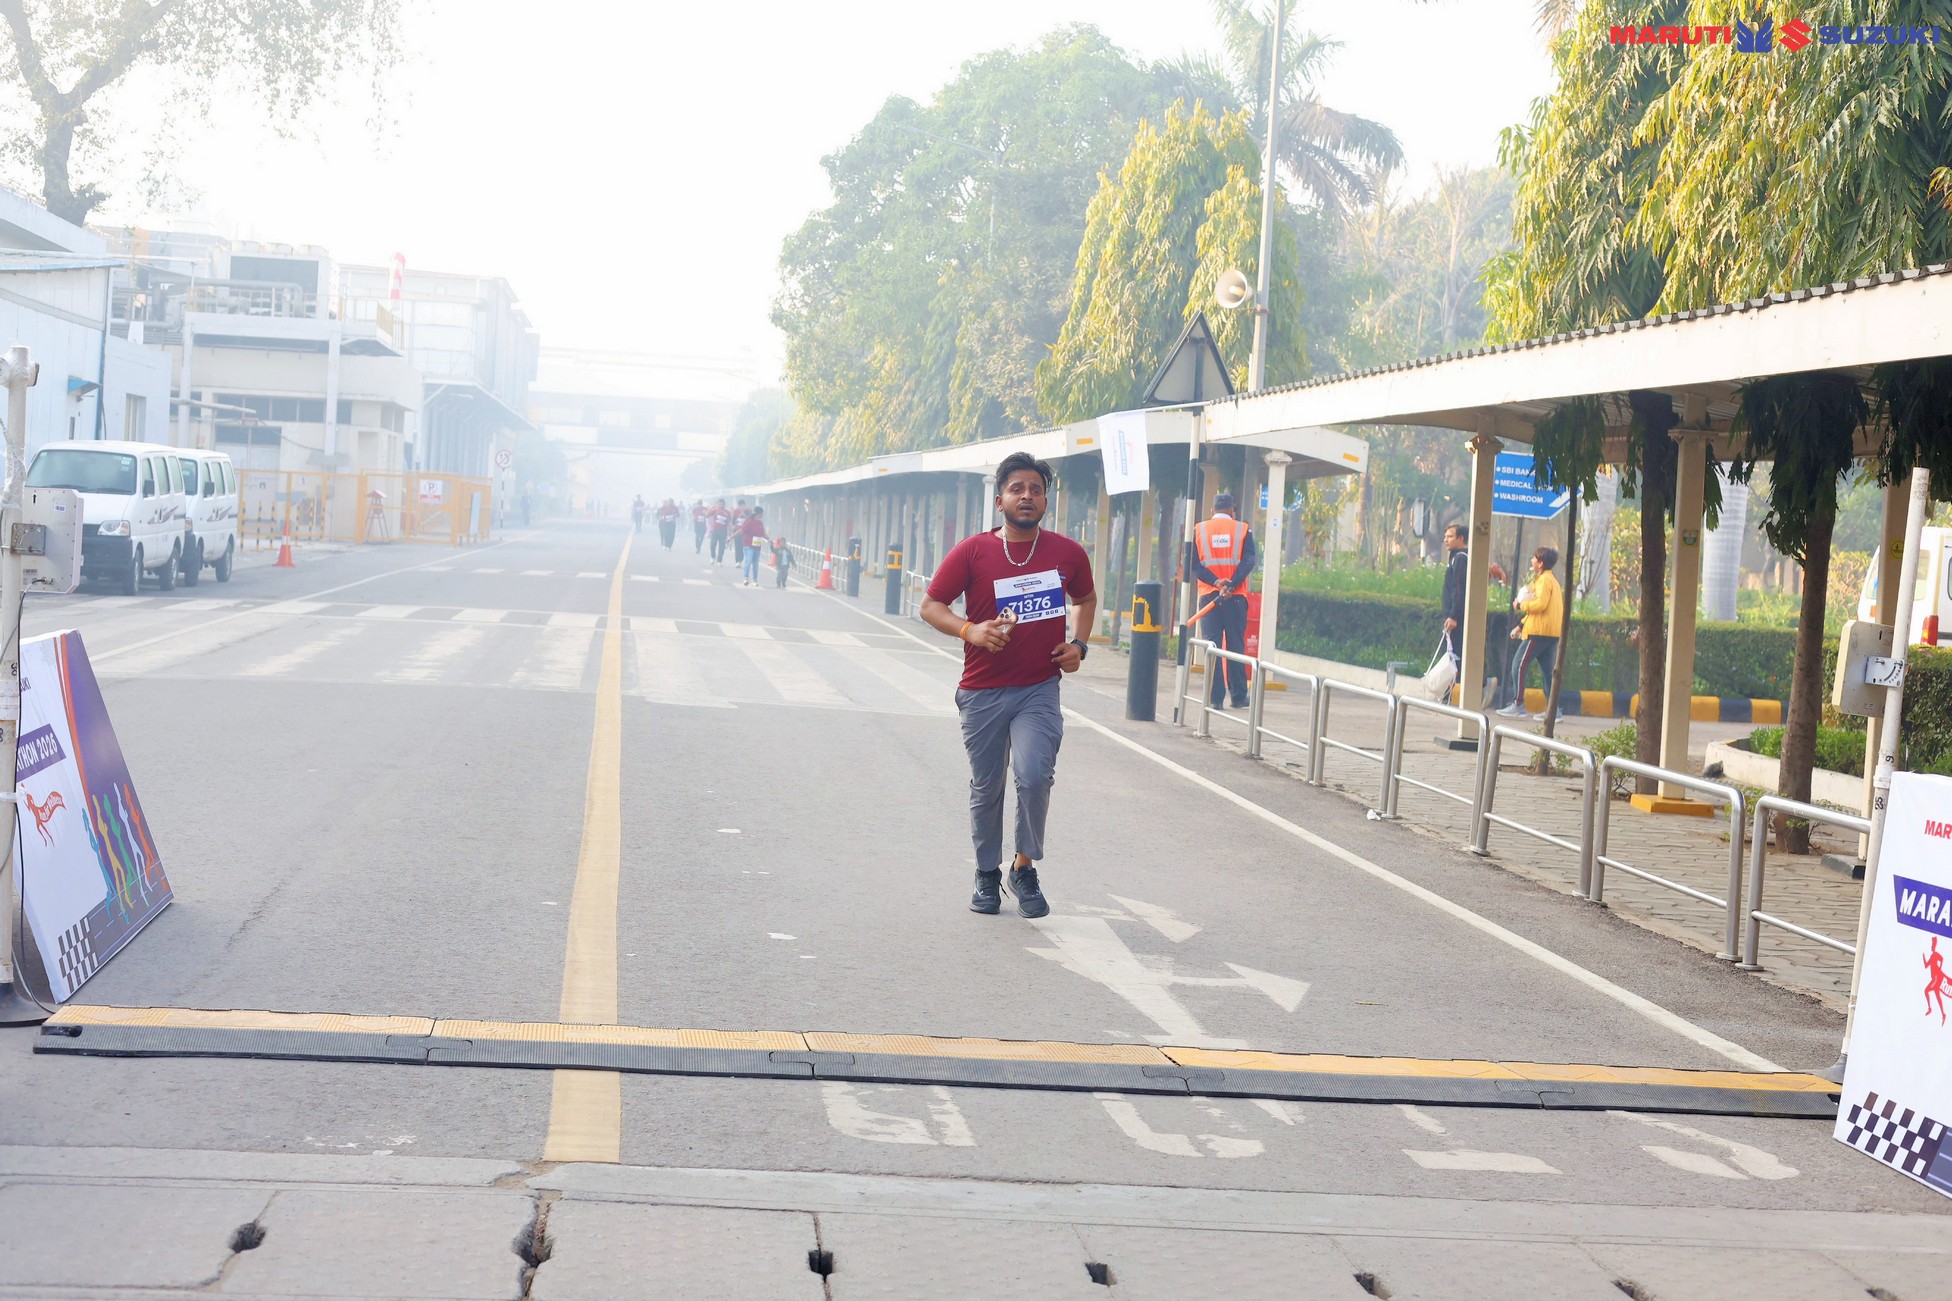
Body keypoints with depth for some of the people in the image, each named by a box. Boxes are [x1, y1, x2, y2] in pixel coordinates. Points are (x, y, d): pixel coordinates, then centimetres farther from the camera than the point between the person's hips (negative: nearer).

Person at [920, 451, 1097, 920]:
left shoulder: (1067, 553, 2)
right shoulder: (973, 552, -5)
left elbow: (1086, 599, 21)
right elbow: (930, 606, -1)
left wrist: (1078, 643, 4)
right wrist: (969, 630, -19)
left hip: (1040, 690, 0)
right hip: (983, 692, 0)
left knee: (1034, 777, -18)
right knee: (986, 789, 10)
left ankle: (1025, 867, 4)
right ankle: (987, 873, 29)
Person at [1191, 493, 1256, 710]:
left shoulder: (1200, 530, 7)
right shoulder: (1243, 530, 5)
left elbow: (1194, 564, -2)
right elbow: (1248, 561, -8)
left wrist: (1216, 582, -11)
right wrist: (1231, 585, -15)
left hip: (1208, 595, 0)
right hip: (1235, 597, 0)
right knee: (1235, 646, 7)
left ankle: (1214, 698, -4)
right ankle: (1238, 696, 8)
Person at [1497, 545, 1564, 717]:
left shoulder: (1544, 580, -10)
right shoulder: (1551, 579, 21)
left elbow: (1540, 604, -24)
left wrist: (1521, 605, -9)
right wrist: (1521, 626, 22)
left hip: (1540, 632, -10)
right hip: (1552, 632, 10)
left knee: (1519, 665, -6)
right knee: (1548, 670, 8)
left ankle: (1518, 705, -9)